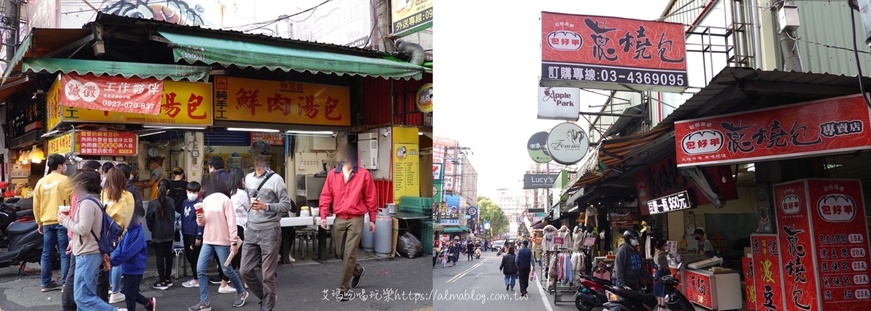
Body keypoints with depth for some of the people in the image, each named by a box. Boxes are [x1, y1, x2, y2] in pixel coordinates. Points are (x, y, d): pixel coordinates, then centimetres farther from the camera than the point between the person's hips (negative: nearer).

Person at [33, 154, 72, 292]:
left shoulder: (41, 182, 10)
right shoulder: (65, 180, -7)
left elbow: (36, 205, 12)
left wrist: (39, 222, 19)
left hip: (47, 222, 6)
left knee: (47, 253, 10)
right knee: (65, 253, -2)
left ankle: (46, 283, 14)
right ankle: (66, 283, -2)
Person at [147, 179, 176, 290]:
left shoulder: (153, 203, -15)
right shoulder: (171, 202, -5)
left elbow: (149, 219, -8)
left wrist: (152, 229, 10)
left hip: (158, 234, -4)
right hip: (169, 233, 4)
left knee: (160, 256, 1)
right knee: (168, 255, 13)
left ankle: (162, 282, 3)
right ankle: (168, 278, 23)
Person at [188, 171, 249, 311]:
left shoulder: (225, 200, -9)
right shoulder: (206, 200, 8)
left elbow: (231, 222, -12)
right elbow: (202, 223, 14)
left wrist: (234, 242, -16)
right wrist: (200, 219, -10)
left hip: (222, 241, -6)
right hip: (207, 241, 6)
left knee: (227, 270, 4)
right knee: (200, 270, -1)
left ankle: (241, 292, 26)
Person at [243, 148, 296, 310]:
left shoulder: (276, 179, -8)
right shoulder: (248, 178, 11)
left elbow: (287, 205, -9)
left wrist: (266, 206, -22)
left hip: (270, 231, -6)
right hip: (251, 231, 6)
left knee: (268, 274, 0)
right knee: (246, 270, 7)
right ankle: (265, 296, 29)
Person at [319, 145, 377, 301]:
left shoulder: (364, 174, -2)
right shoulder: (332, 174, 6)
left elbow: (370, 198, 2)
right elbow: (326, 196, 7)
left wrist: (372, 219, 3)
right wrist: (323, 216, -2)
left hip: (356, 220, -3)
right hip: (339, 219, 4)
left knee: (349, 254, -6)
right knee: (340, 253, 12)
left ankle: (344, 289, 2)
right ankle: (358, 270, 40)